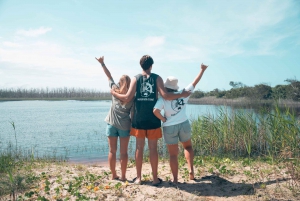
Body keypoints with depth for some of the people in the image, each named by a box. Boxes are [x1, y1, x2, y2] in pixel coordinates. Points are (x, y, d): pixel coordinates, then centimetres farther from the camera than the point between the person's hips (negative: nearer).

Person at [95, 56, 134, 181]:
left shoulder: (114, 89, -1)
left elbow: (109, 76, 10)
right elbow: (133, 115, -6)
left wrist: (102, 63, 19)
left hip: (111, 123, 1)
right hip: (125, 125, -1)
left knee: (112, 151, 10)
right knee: (123, 152, 7)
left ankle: (113, 175, 19)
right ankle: (123, 176, 13)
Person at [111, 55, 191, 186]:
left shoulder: (136, 79, 0)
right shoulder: (157, 78, -2)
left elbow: (127, 98, -7)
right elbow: (166, 96, -13)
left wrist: (114, 93, 9)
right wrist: (182, 94, -1)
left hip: (138, 119, 1)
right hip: (153, 119, -1)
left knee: (139, 148, 9)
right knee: (153, 149, 6)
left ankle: (138, 178, 17)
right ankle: (155, 178, 15)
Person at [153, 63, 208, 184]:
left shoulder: (163, 98, -12)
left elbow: (155, 111, -26)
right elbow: (195, 82, 8)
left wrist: (164, 119, -9)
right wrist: (202, 70, 20)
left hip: (169, 127, -2)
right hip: (184, 124, 3)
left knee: (173, 154, 8)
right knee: (188, 147, 27)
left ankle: (175, 179, 14)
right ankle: (191, 169, 12)